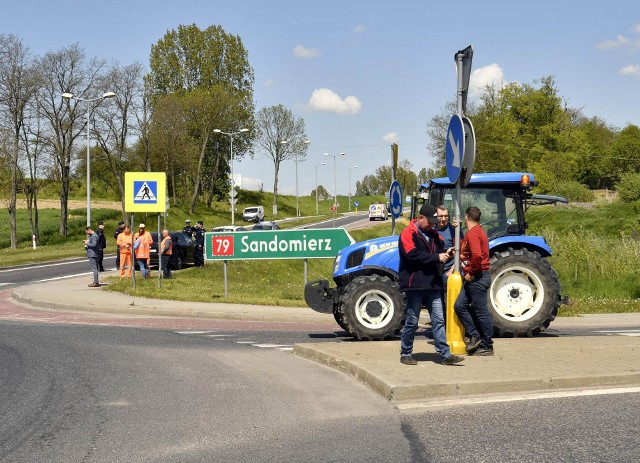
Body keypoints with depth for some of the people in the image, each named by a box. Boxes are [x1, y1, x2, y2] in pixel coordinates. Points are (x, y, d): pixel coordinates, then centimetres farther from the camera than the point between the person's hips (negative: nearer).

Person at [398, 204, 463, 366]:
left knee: (439, 320, 3)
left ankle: (445, 354, 3)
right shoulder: (408, 234, -8)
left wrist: (446, 253, -2)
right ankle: (405, 354, 15)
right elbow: (412, 255, -21)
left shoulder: (433, 235, 16)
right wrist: (436, 257, -21)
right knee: (412, 322, 3)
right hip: (415, 285, -7)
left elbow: (440, 249, 22)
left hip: (433, 285, 7)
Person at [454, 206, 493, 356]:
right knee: (459, 306, 9)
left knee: (481, 311, -3)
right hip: (473, 278, 10)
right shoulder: (478, 231, 16)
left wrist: (471, 273, -20)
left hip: (477, 278, -10)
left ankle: (487, 347, 3)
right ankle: (474, 336, 11)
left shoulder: (472, 233, -17)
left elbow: (477, 255, -29)